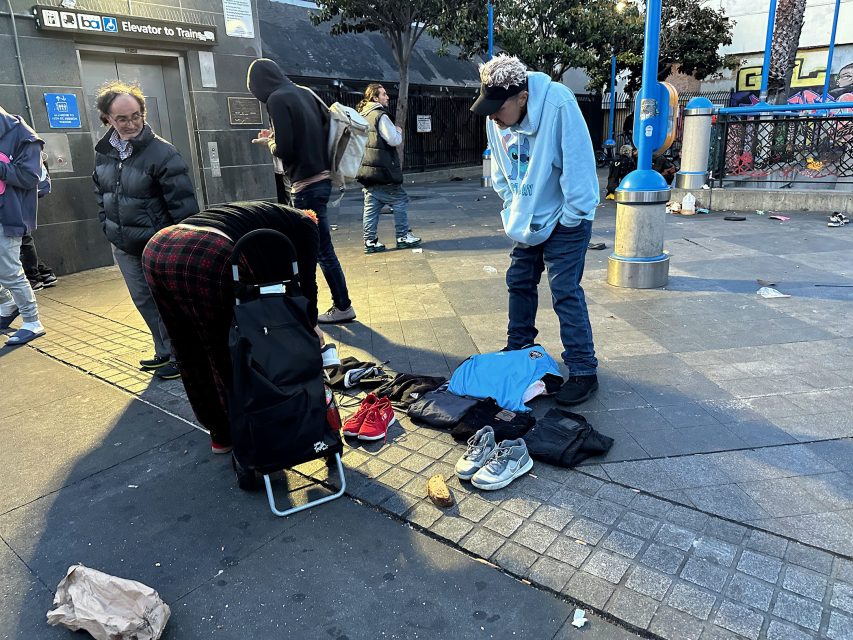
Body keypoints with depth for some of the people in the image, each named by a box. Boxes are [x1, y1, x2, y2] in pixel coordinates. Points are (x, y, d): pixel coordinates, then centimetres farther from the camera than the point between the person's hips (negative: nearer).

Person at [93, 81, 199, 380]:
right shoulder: (103, 152, 3)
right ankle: (165, 352, 31)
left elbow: (183, 203, -20)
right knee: (143, 300, 16)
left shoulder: (162, 152, -19)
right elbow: (100, 193, 17)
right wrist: (108, 228, 11)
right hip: (123, 246, 7)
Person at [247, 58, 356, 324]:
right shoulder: (304, 93, 12)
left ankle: (343, 307, 9)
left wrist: (271, 142, 5)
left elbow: (284, 149, -18)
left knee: (323, 250, 0)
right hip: (322, 177, 9)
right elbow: (328, 125, 13)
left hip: (306, 185, -9)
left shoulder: (277, 100, -11)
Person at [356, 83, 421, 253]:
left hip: (366, 169, 8)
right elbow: (394, 140, -17)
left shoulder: (362, 116, 14)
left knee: (371, 206, 8)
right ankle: (403, 237, 8)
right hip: (382, 169, -8)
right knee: (400, 201, 4)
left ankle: (370, 241, 8)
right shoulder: (380, 116, -12)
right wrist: (399, 131, 4)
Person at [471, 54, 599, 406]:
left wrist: (570, 219, -20)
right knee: (519, 283, 16)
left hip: (564, 221, -7)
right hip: (526, 219, 7)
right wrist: (511, 206, 6)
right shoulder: (496, 118, -5)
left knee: (565, 293, -8)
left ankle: (583, 371, 3)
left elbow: (578, 164, -25)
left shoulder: (559, 105, -27)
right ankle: (518, 349, 35)